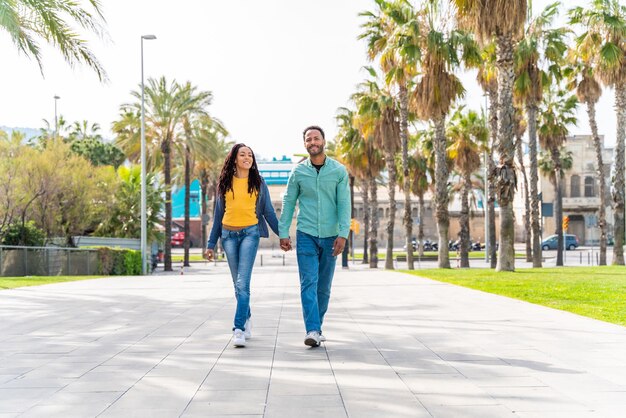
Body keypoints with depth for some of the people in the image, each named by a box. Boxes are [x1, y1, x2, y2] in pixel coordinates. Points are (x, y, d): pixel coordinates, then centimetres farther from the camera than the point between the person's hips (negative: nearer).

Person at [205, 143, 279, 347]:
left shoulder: (258, 183, 8)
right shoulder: (225, 183, 11)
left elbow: (268, 211, 11)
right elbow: (218, 214, 14)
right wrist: (211, 244, 13)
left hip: (250, 233, -2)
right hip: (228, 234, 2)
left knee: (243, 283, -14)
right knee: (238, 284, 9)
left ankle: (239, 329, -17)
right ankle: (247, 319, 30)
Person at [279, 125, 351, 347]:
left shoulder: (339, 171, -1)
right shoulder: (298, 172, 1)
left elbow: (344, 204, -5)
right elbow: (288, 202, 5)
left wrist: (343, 234, -14)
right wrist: (283, 233, 0)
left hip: (330, 237, 1)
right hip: (306, 235, -1)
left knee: (324, 286, 9)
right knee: (309, 283, -11)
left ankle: (317, 327, 23)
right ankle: (312, 331, -16)